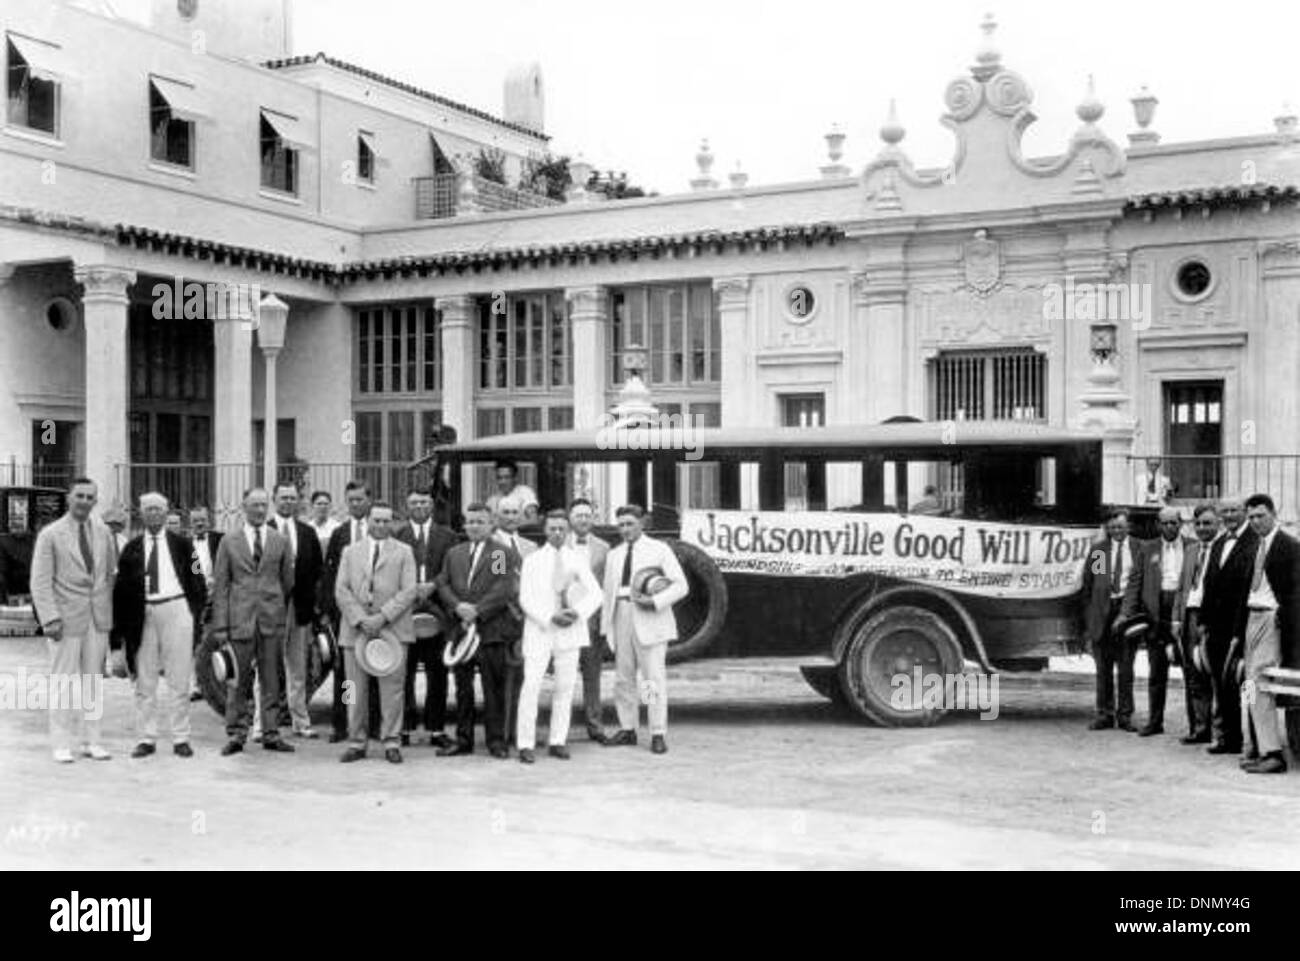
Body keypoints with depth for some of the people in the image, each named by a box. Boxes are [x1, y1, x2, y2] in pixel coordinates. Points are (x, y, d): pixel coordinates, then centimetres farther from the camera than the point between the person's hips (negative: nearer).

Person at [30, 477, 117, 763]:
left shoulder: (103, 532, 9)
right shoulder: (50, 535, -3)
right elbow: (40, 582, -6)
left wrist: (110, 610, 8)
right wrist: (50, 618, -14)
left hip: (98, 618, 4)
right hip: (66, 618, -4)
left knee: (93, 680, 8)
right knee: (64, 681, 0)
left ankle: (91, 741, 15)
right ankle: (61, 744, 8)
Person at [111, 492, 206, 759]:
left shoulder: (182, 544, 7)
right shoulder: (132, 548, 9)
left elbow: (197, 581, 8)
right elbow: (121, 587, 8)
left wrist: (196, 611, -1)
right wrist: (124, 622, 1)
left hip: (176, 609, -1)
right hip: (143, 613, 1)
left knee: (179, 679, 1)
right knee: (144, 681, 5)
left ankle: (180, 738, 7)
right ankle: (147, 738, 13)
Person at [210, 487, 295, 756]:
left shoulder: (280, 542, 9)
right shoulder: (229, 542, 6)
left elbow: (288, 582, 12)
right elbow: (220, 585, 3)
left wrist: (283, 613, 6)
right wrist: (220, 624, -3)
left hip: (272, 620, 1)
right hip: (240, 620, -1)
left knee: (271, 680, 5)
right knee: (239, 681, 1)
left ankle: (271, 734, 12)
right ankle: (236, 734, 10)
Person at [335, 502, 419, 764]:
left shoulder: (403, 552, 9)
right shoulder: (351, 551, 15)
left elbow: (409, 591, -1)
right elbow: (341, 590, 6)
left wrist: (382, 617, -12)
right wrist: (360, 619, -8)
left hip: (392, 628, -2)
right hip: (356, 629, 2)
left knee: (392, 687, -3)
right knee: (356, 689, 3)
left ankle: (391, 742, 4)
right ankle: (356, 742, 10)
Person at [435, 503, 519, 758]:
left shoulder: (505, 553, 1)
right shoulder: (454, 553, 17)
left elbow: (505, 589, -8)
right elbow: (443, 584, 9)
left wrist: (477, 611, -14)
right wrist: (457, 606, -10)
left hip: (490, 630, -4)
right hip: (460, 629, 4)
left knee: (494, 688, -1)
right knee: (462, 688, 8)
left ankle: (496, 740, 7)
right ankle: (463, 740, 15)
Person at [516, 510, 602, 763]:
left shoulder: (578, 560, 9)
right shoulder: (532, 560, 4)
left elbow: (595, 594, 5)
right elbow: (525, 599, -3)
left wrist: (577, 612, -13)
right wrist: (550, 618, -15)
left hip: (570, 630, 2)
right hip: (539, 629, -2)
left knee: (565, 687, 4)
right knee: (531, 685, -10)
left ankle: (557, 742, 11)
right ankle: (525, 744, -6)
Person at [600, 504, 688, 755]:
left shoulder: (659, 550, 4)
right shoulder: (614, 555, 18)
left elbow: (681, 585, -1)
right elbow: (608, 593, 18)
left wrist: (654, 601, -15)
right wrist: (605, 626, 8)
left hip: (650, 620, -5)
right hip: (621, 619, 5)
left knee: (655, 677, -8)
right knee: (623, 678, 6)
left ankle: (658, 734, -4)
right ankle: (627, 729, 15)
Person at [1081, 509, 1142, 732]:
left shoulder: (1138, 549, 3)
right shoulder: (1097, 549, 7)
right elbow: (1087, 584, 7)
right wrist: (1088, 617, 2)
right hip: (1103, 611, 1)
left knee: (1126, 667, 3)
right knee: (1103, 667, 7)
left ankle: (1125, 715, 11)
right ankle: (1104, 714, 14)